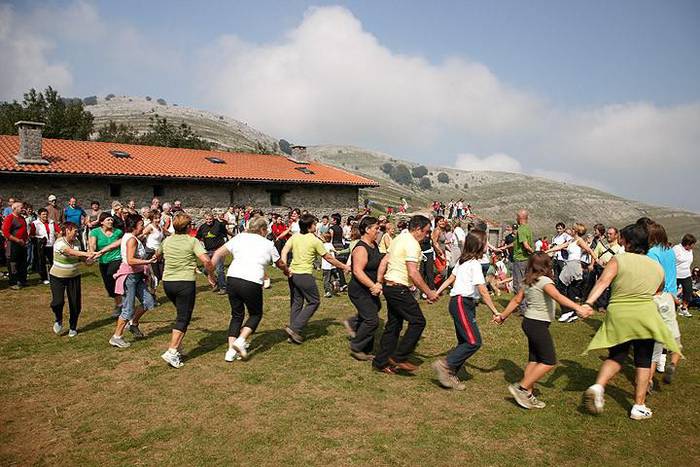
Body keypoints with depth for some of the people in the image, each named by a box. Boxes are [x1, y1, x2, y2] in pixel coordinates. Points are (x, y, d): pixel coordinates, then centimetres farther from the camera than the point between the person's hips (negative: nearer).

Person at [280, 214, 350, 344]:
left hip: (292, 274, 7)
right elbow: (328, 258, -1)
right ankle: (295, 328, 1)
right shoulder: (315, 240, -8)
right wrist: (343, 266, 9)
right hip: (305, 275, -6)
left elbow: (284, 251, -6)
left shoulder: (294, 236, 6)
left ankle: (293, 333, 21)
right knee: (314, 302, 8)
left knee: (296, 303, 16)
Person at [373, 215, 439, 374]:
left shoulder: (399, 238, 15)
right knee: (418, 321, -4)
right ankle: (399, 357, -1)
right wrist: (428, 293, -15)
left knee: (393, 325, 14)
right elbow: (413, 273, -22)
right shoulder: (412, 244, -15)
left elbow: (384, 262, 16)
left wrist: (378, 283, 16)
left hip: (389, 287, 10)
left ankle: (381, 362, 19)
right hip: (399, 289, -10)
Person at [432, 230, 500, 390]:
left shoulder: (463, 261, 13)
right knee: (474, 342, -12)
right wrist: (495, 312, -13)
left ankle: (450, 375, 12)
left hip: (464, 304, 10)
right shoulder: (475, 264, -15)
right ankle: (445, 365, -7)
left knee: (465, 342, 10)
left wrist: (437, 293, 19)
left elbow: (450, 279, 16)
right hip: (462, 303, -10)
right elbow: (483, 291, -17)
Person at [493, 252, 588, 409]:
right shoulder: (544, 281, -15)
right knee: (549, 361, -3)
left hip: (529, 322, 9)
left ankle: (528, 395, 18)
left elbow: (516, 300, 14)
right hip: (538, 325, -9)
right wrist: (578, 307, -38)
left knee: (534, 360, 14)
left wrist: (503, 316, 22)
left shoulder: (528, 282, 9)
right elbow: (558, 297, -30)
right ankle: (521, 388, -2)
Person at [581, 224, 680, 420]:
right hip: (645, 316, 1)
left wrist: (589, 303, -28)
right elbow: (659, 291, 22)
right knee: (643, 361, 15)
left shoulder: (618, 260, -4)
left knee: (616, 357, 16)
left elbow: (603, 281, -18)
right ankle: (639, 407, 17)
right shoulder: (658, 267, 7)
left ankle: (598, 385, -8)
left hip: (617, 316, -1)